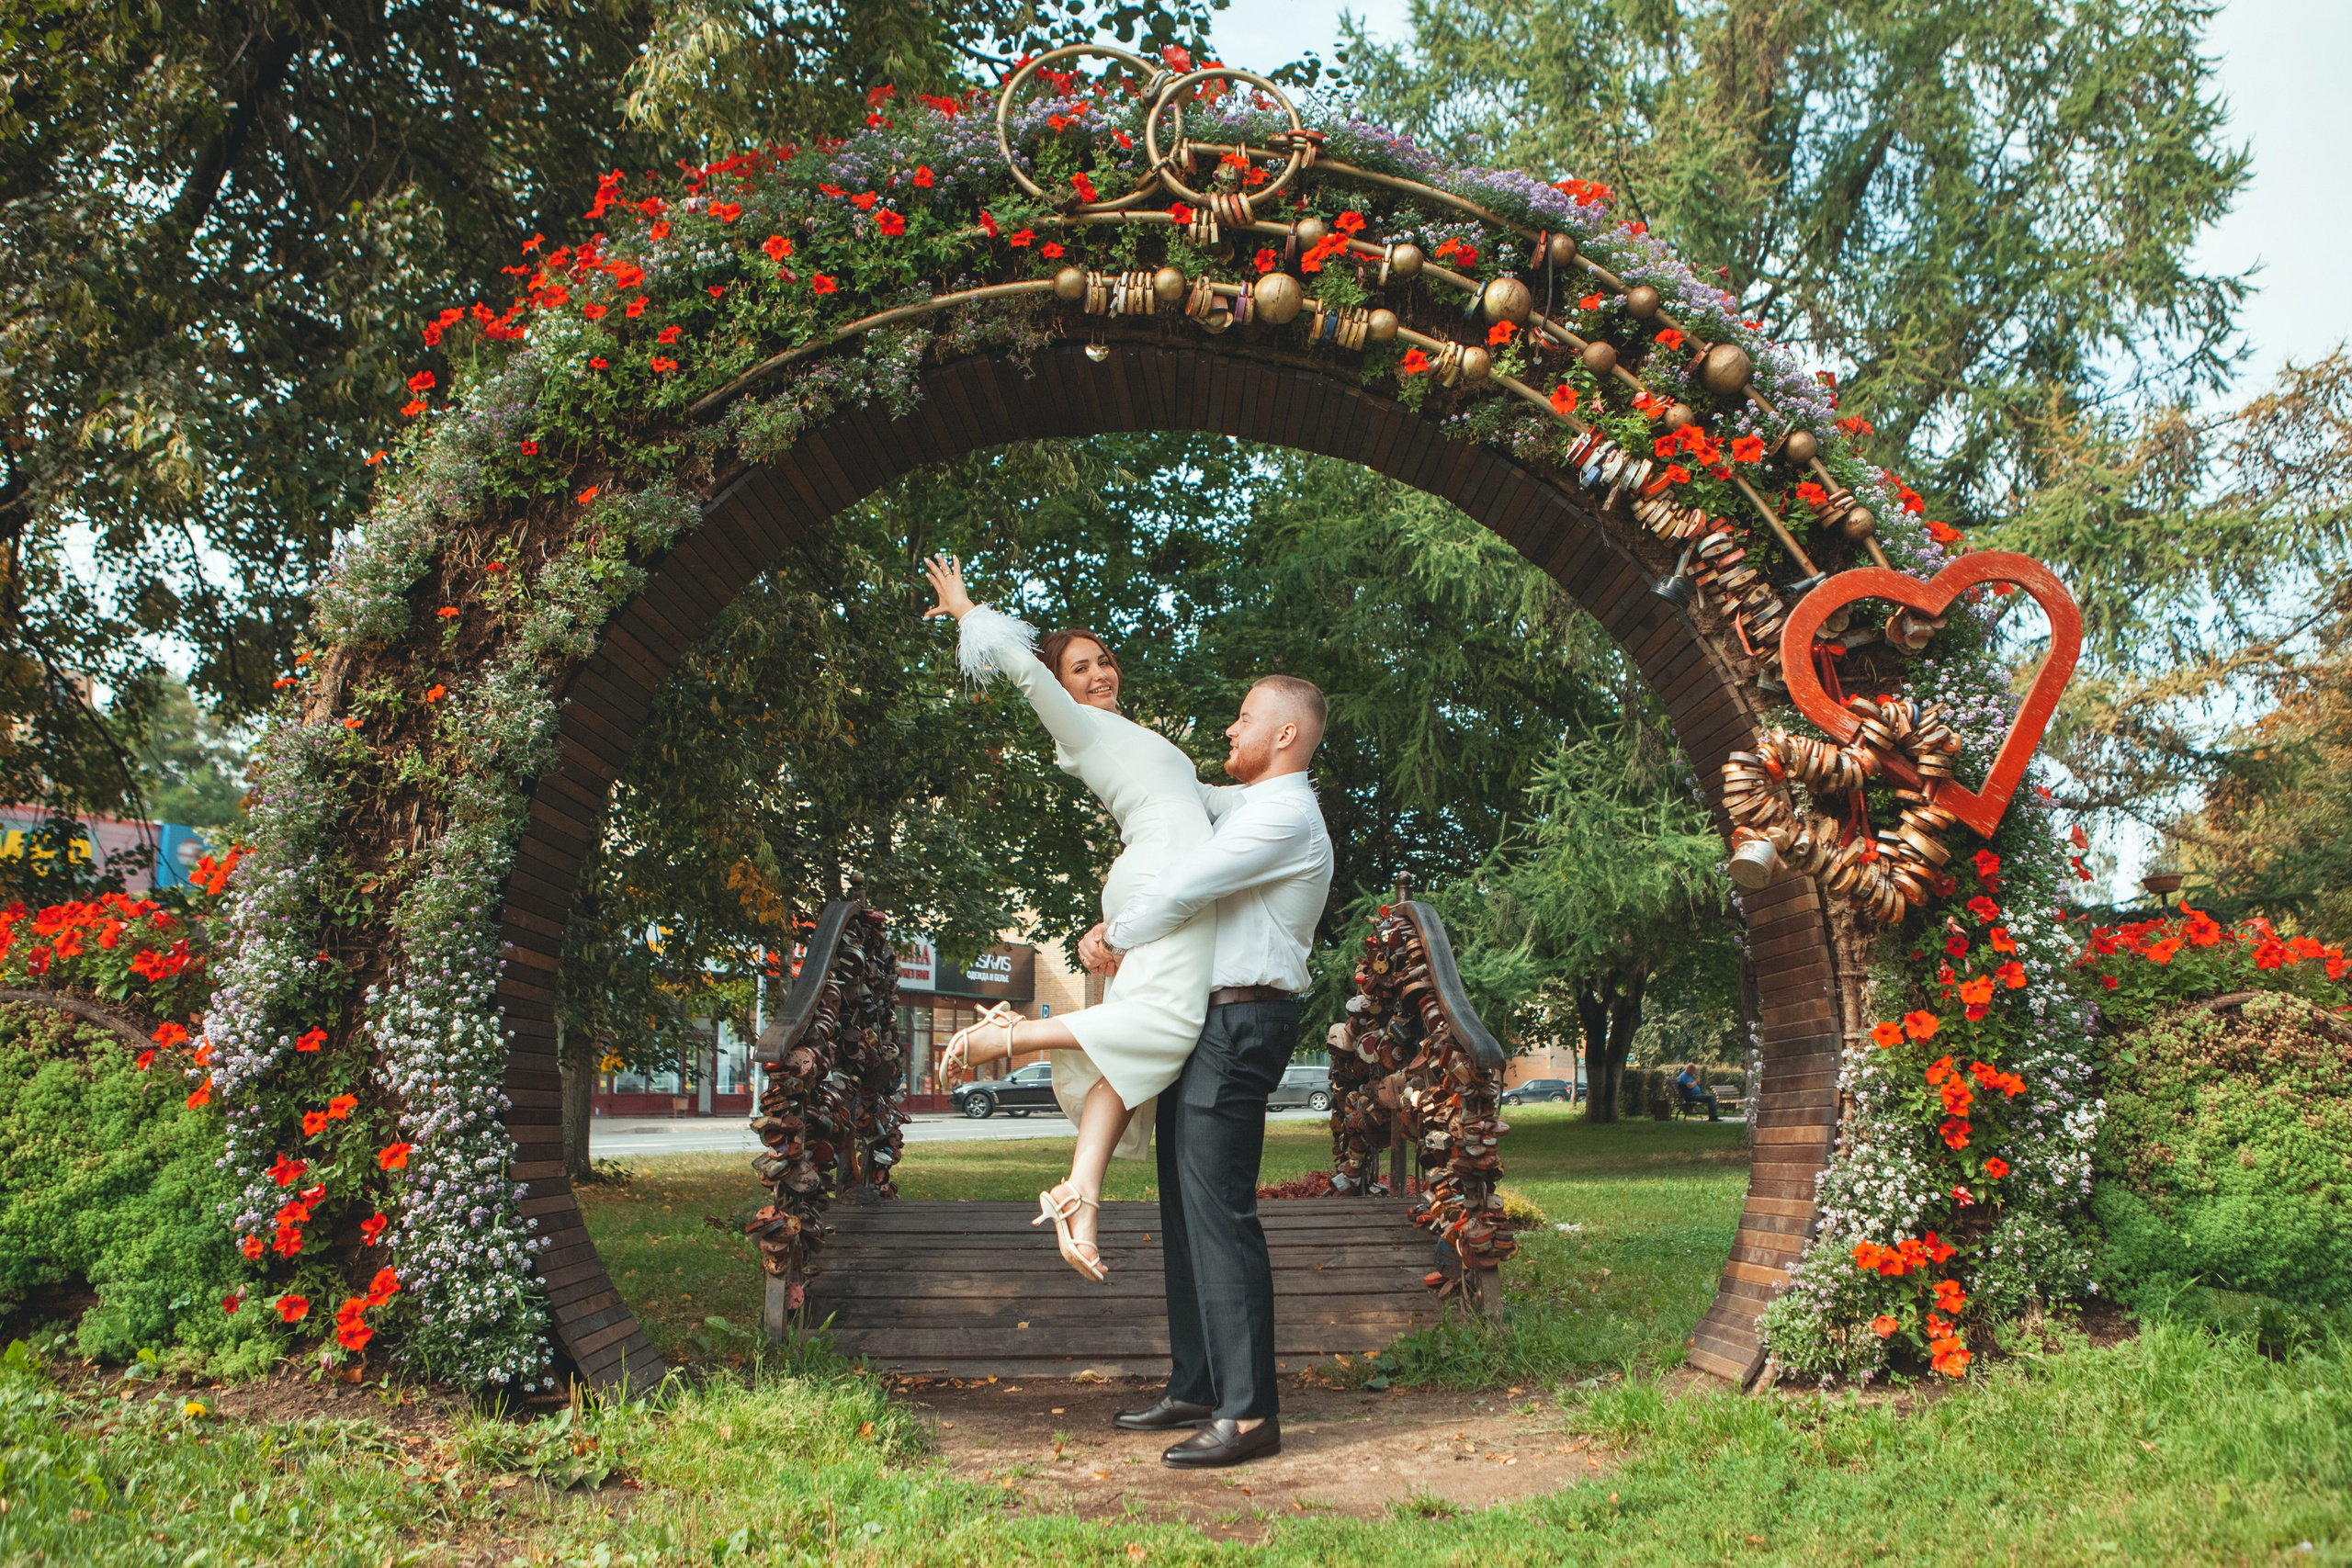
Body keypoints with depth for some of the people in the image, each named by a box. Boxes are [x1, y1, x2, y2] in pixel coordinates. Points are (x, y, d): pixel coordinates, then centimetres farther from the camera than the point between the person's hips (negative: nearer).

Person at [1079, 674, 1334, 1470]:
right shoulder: (1242, 805, 20)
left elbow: (1184, 887, -16)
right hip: (1205, 1023, 10)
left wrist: (1113, 937, -2)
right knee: (1184, 1205, 12)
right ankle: (1195, 1389, 20)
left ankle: (1249, 1412, -10)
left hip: (1240, 1024, -10)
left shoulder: (1285, 815, -11)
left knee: (1218, 1209, -12)